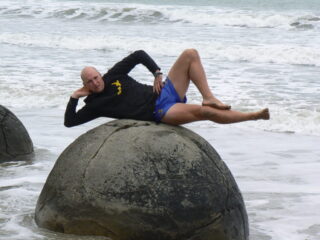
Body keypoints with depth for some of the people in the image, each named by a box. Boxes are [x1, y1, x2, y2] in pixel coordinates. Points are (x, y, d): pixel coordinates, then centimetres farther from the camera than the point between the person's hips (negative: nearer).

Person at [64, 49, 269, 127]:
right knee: (202, 112, -30)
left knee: (190, 55, -11)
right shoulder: (95, 105, 2)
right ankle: (254, 116, -21)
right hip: (160, 112, -6)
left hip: (163, 93, 6)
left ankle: (208, 98, -15)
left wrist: (157, 73, 3)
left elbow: (139, 55, 14)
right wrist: (74, 98, -7)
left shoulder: (113, 76, 11)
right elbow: (70, 122, -2)